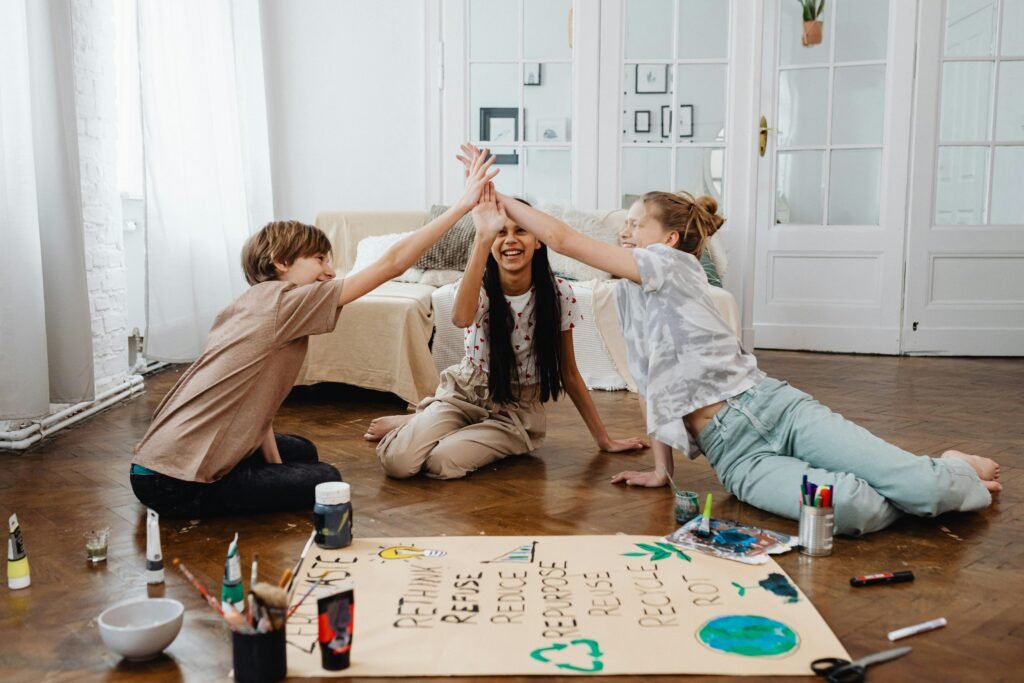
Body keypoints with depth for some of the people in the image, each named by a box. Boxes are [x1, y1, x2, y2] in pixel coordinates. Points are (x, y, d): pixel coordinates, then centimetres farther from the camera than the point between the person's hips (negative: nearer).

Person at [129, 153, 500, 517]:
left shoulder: (249, 305, 10)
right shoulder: (283, 299, -16)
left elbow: (253, 400, 8)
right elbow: (393, 263, -17)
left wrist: (276, 468, 0)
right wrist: (463, 204, -14)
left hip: (163, 459, 9)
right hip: (176, 485, -9)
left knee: (301, 451, 23)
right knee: (326, 480, 0)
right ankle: (195, 511, -1)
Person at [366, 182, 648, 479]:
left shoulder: (558, 293, -12)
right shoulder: (479, 287, -14)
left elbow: (569, 373, -2)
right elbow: (461, 318, -41)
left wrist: (604, 439, 0)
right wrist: (483, 237, -50)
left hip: (516, 410, 0)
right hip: (463, 393, 1)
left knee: (441, 462, -27)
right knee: (399, 461, -23)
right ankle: (418, 423, 11)